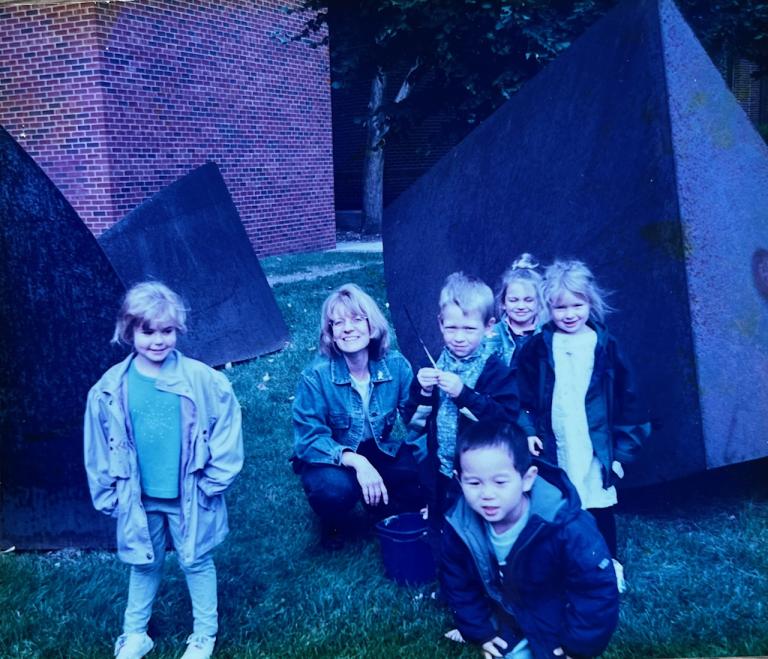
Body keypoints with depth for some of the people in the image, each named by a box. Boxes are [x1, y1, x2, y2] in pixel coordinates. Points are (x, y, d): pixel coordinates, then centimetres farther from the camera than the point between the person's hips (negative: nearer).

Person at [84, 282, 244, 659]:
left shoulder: (203, 381, -15)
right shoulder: (110, 389, -8)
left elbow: (227, 435, -8)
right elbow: (98, 451, 2)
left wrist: (211, 484, -8)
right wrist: (108, 497, 3)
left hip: (189, 497, -2)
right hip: (139, 499, 2)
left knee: (196, 562, 15)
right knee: (144, 565, 19)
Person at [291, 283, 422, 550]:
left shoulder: (395, 365, -14)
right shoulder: (316, 375, -22)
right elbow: (309, 439, -22)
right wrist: (356, 462, -33)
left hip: (380, 450, 3)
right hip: (330, 458, -3)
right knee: (335, 488, -34)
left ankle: (387, 511, 13)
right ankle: (333, 524, 4)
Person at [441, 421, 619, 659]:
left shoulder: (567, 528, -34)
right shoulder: (459, 525, -21)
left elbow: (597, 588, -23)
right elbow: (456, 582, -3)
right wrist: (481, 631, 0)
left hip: (560, 628, -3)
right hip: (510, 623, 3)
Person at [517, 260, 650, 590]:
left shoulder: (606, 347, -2)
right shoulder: (538, 347, -2)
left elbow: (627, 402, 1)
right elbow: (521, 395, 3)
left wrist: (624, 450, -1)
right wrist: (527, 430, -9)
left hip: (596, 450, 0)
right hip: (553, 450, 0)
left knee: (599, 511, 11)